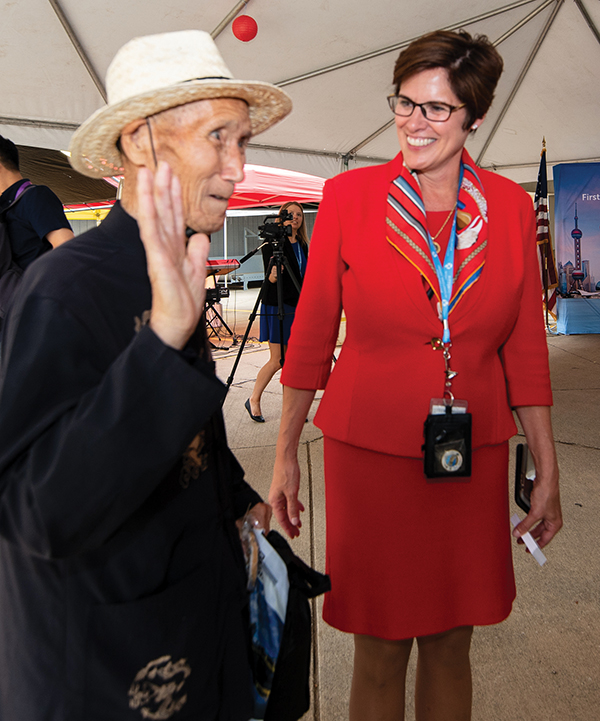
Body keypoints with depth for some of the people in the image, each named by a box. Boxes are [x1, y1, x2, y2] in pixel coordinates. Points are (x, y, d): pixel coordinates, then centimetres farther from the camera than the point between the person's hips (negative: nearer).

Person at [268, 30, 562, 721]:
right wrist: (286, 454, 0)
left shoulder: (509, 205, 2)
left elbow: (526, 346, 6)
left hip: (473, 457, 3)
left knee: (449, 643, 17)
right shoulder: (349, 195, -5)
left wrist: (547, 470, 6)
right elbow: (312, 330, -1)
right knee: (380, 651, 11)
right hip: (370, 451, -2)